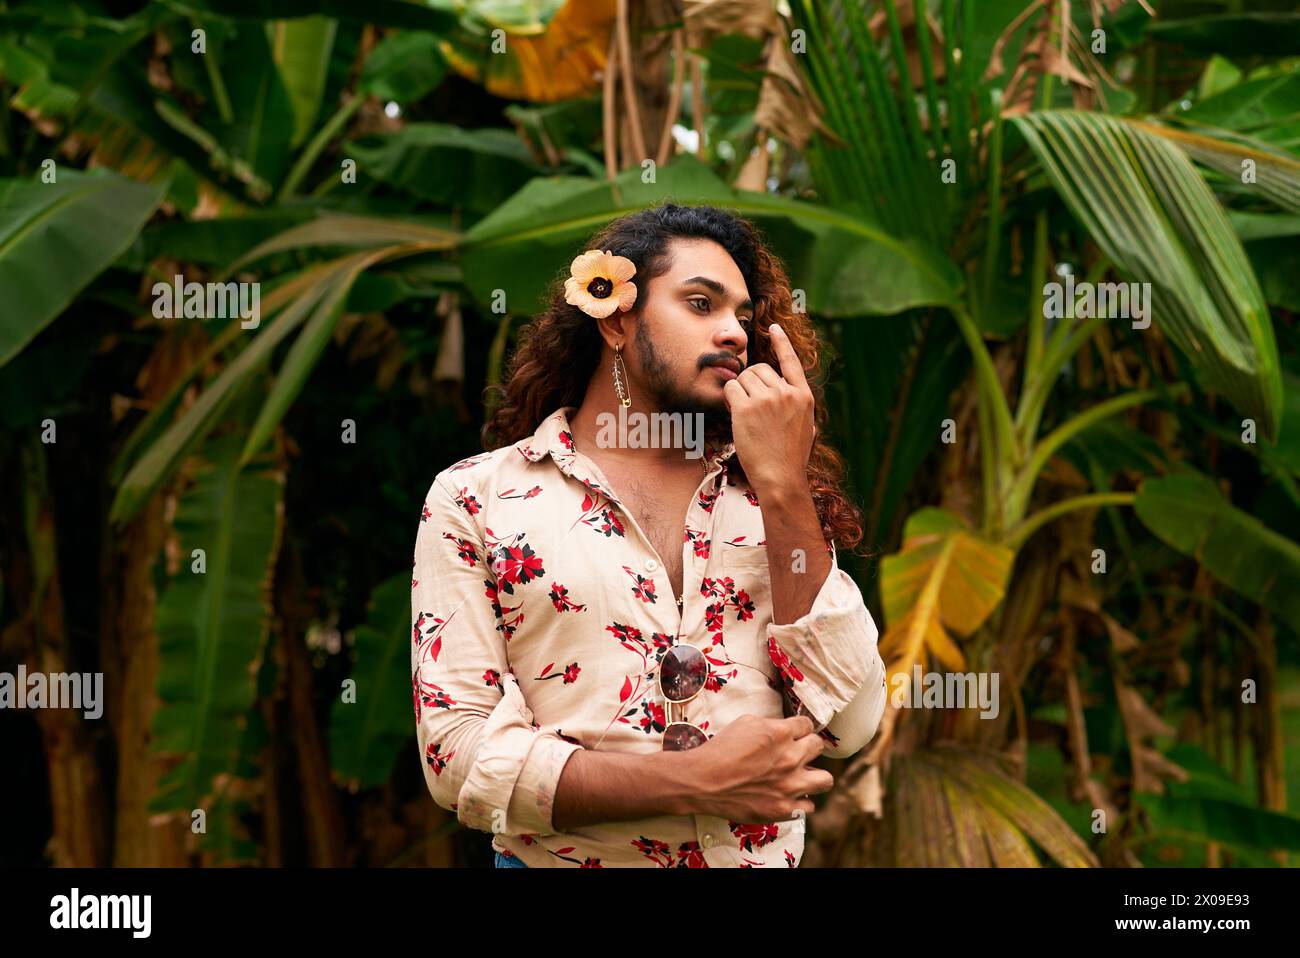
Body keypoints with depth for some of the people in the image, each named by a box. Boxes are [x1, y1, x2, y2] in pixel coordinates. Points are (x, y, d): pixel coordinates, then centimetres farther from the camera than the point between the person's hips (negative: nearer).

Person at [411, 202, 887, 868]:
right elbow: (456, 752, -12)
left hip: (767, 856, 3)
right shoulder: (474, 499, -4)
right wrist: (695, 782, -19)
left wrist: (785, 489, -11)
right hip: (561, 860, -3)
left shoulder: (767, 495, 4)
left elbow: (846, 728, -7)